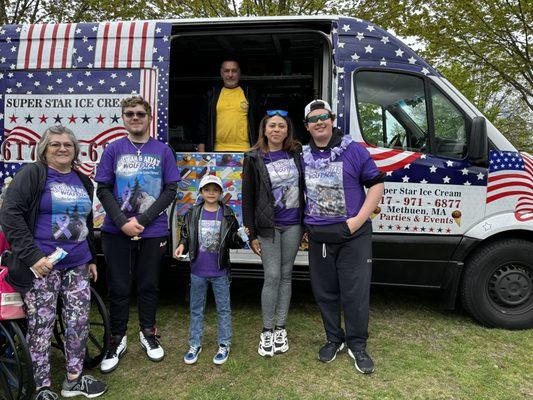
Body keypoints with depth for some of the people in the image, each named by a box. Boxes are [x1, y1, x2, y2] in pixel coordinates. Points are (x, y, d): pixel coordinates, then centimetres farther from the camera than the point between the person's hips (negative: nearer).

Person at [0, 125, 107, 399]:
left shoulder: (83, 181, 15)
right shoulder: (31, 175, -4)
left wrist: (92, 259, 22)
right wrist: (32, 256, -17)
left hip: (77, 266, 6)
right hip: (41, 265, -5)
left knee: (79, 323, 8)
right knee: (41, 326, 1)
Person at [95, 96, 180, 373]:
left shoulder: (162, 150, 3)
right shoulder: (114, 149, 4)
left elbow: (171, 190, -1)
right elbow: (103, 189, 1)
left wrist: (141, 220, -10)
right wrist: (123, 223, -12)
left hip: (153, 231, 0)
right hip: (116, 231, 0)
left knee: (148, 285, 11)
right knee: (119, 288, 7)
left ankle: (148, 334, 29)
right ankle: (117, 340, 23)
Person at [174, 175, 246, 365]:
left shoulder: (227, 214, -3)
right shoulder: (193, 214, 1)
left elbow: (232, 241, 1)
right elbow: (186, 236, 9)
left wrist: (240, 238, -19)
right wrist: (182, 246, -10)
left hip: (220, 271, -2)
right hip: (198, 271, 2)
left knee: (223, 308, 8)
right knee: (196, 308, 12)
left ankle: (224, 345, 21)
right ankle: (195, 345, 25)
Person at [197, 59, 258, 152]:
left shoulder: (249, 94, 9)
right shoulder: (211, 95, 12)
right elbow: (203, 122, 13)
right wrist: (201, 149, 6)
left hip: (244, 150, -1)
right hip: (218, 151, 1)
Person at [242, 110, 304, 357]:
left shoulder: (296, 154, 4)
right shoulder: (254, 159, -4)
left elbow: (304, 187, 9)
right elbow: (248, 198, -3)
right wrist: (252, 234, -5)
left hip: (293, 225, 3)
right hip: (268, 227, -3)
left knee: (285, 275, 10)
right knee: (272, 277, -3)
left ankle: (280, 328, 22)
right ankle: (267, 332, 13)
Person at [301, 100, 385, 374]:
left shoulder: (353, 150, -3)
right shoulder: (303, 156, 9)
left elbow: (376, 184, -3)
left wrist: (359, 219, -12)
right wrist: (303, 225, 10)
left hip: (353, 235, -4)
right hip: (318, 236, 4)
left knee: (355, 292, 1)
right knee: (324, 292, 12)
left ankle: (357, 345, 20)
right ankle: (333, 339, 31)